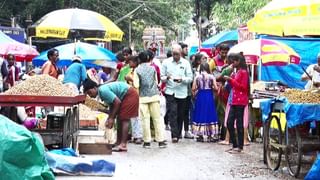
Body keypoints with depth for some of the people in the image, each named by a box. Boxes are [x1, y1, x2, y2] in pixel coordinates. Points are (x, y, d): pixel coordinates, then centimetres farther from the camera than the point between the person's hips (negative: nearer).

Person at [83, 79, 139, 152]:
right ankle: (121, 144, 10)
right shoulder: (102, 91, 7)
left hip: (130, 94, -10)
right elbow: (112, 105, 11)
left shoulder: (103, 90, -22)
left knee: (124, 119, -13)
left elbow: (117, 102, -24)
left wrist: (111, 118, -19)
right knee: (120, 119, 9)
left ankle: (123, 145, -15)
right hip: (125, 97, 10)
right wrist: (109, 119, 2)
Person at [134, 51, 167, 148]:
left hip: (143, 97, -1)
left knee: (145, 119, 3)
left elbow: (136, 85, -9)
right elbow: (156, 82, 7)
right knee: (157, 118, 4)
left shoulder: (137, 70, -4)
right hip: (154, 95, 1)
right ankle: (161, 140, 5)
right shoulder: (152, 68, 1)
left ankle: (147, 141, 5)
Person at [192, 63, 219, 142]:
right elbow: (216, 88, -7)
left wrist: (194, 94, 15)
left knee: (200, 115, 9)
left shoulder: (197, 77, -3)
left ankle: (200, 135, 10)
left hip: (200, 96, 0)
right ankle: (211, 135, 8)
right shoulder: (211, 77, -5)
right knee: (210, 115, 8)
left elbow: (193, 89, -5)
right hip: (209, 96, 0)